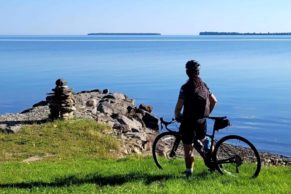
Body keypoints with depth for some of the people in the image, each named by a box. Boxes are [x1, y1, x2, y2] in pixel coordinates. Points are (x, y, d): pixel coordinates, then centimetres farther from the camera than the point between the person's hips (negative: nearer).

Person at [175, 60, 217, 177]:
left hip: (188, 122, -5)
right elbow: (214, 101, 11)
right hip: (202, 121, 5)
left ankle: (189, 172, 8)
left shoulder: (186, 87, -16)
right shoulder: (204, 85, 3)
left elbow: (179, 107, -19)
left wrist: (177, 116, 0)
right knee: (202, 140, 30)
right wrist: (207, 113, 22)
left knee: (188, 149, 5)